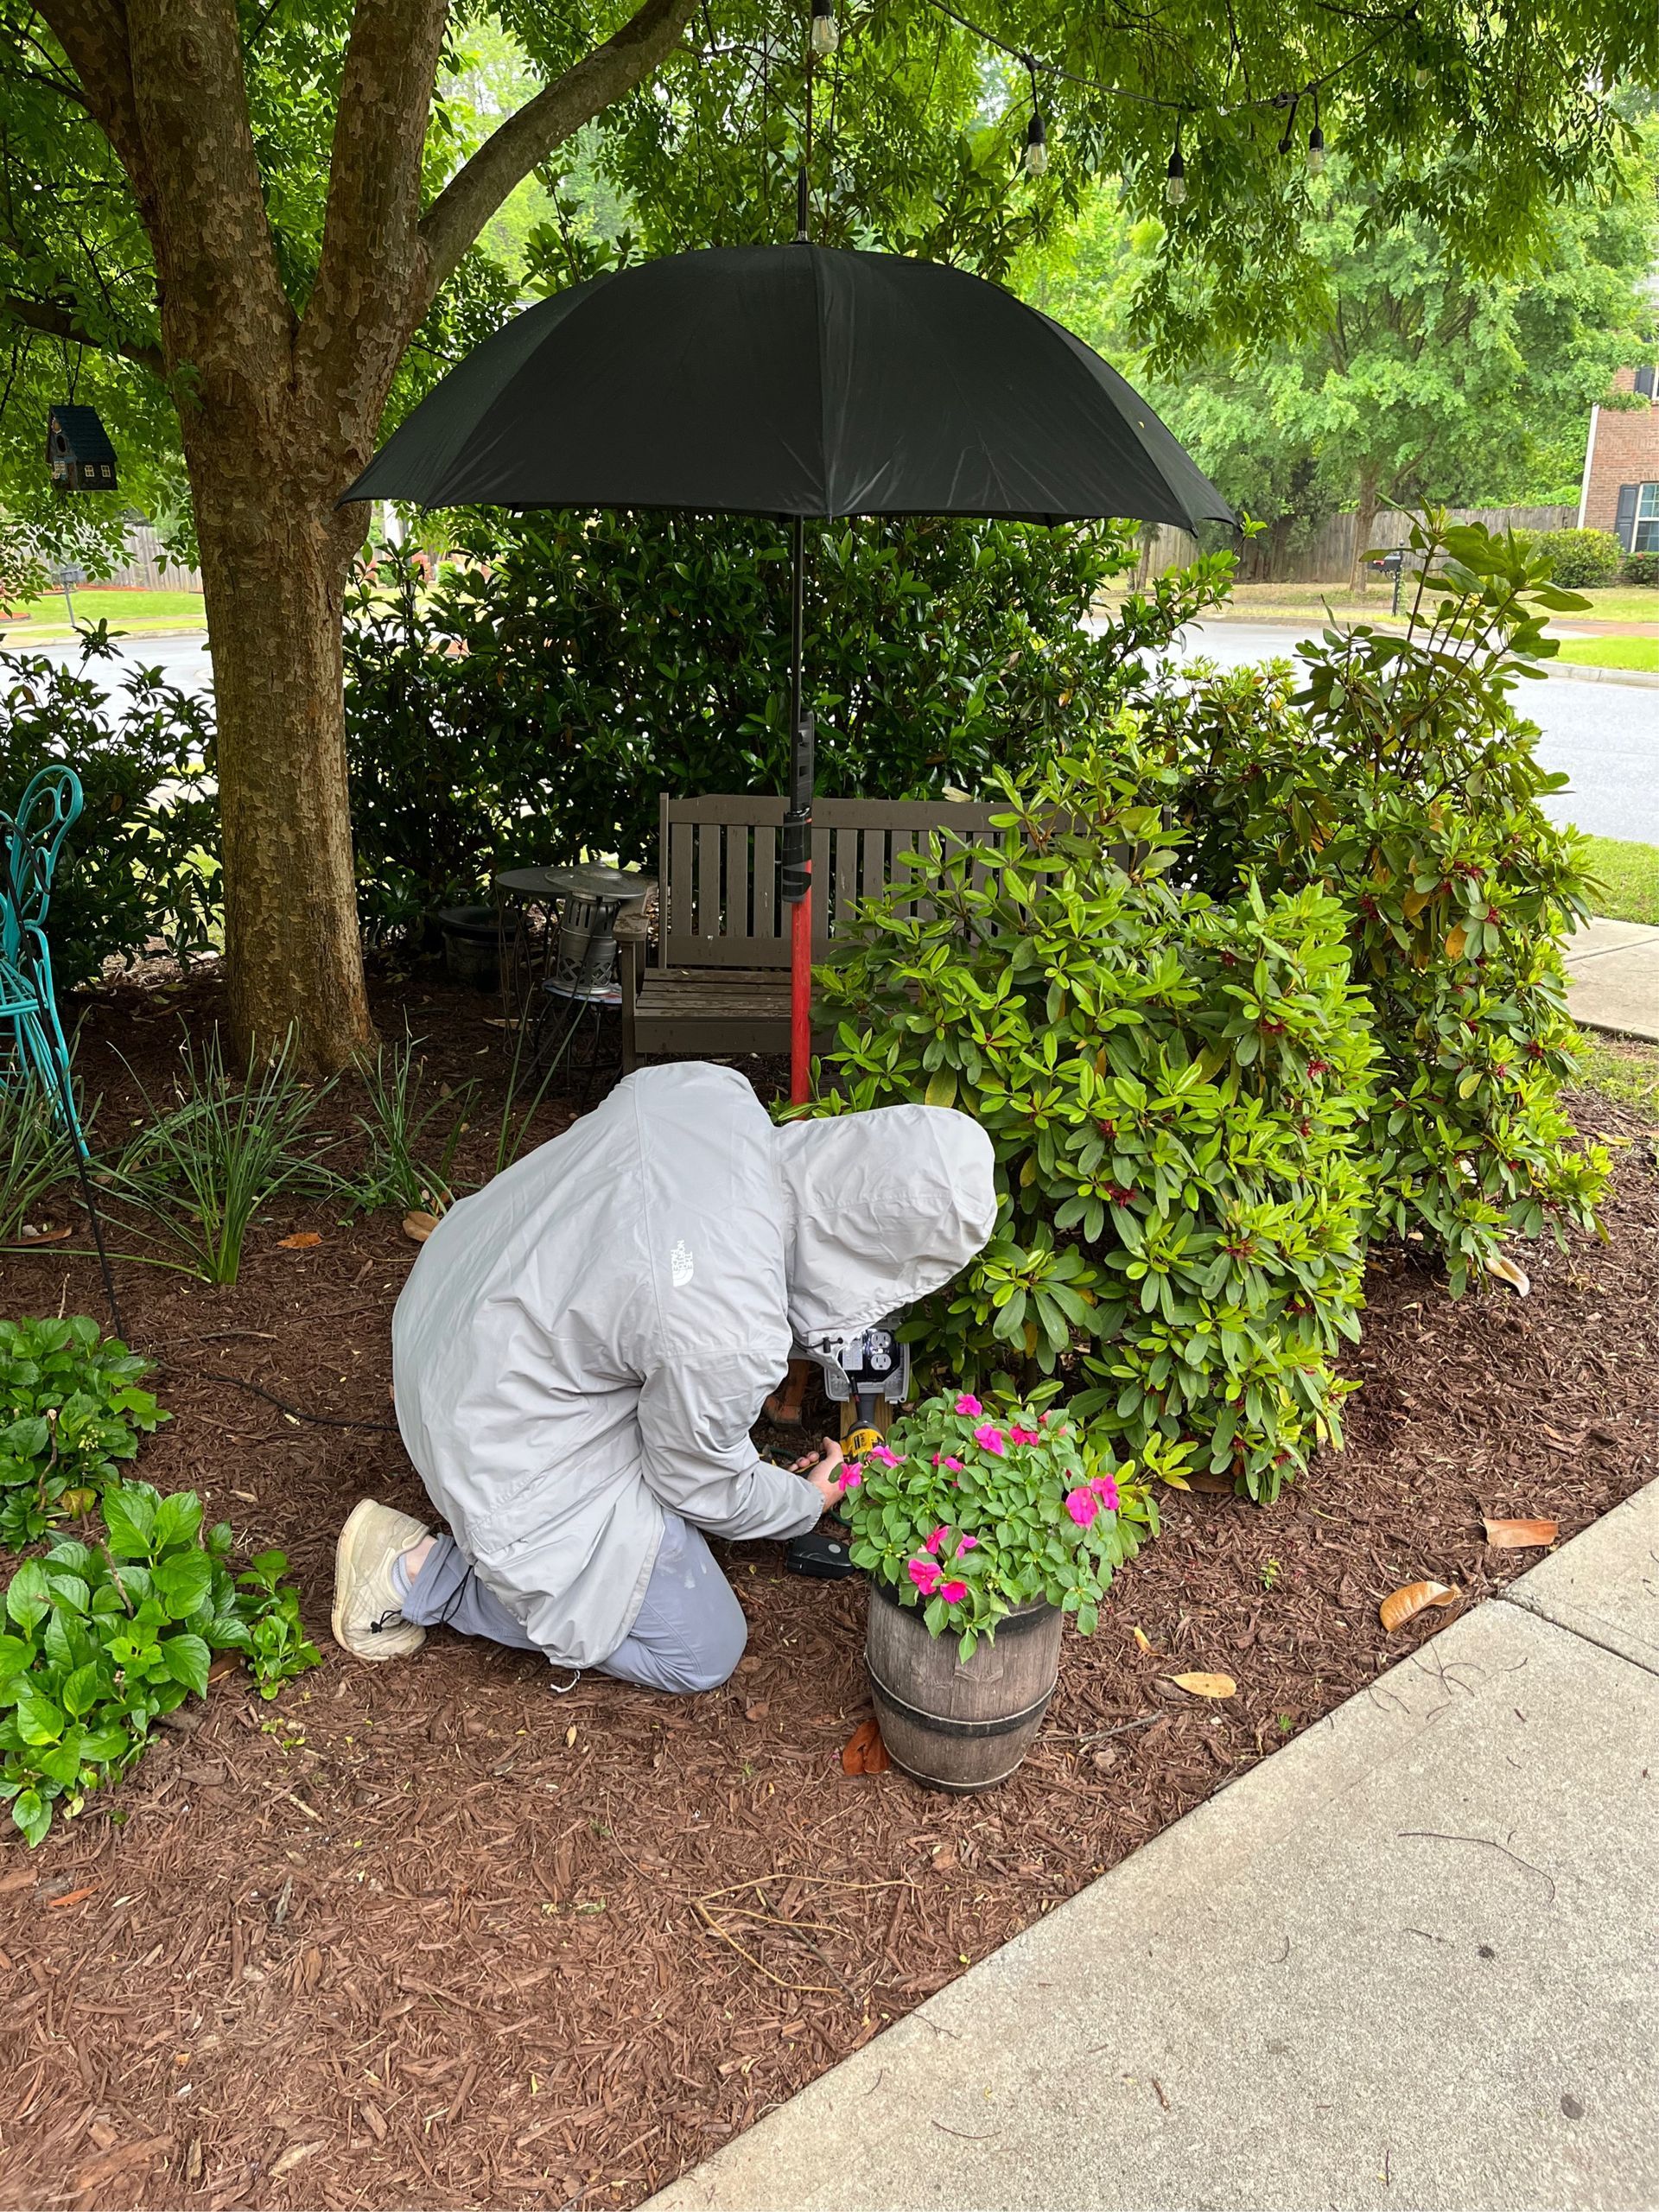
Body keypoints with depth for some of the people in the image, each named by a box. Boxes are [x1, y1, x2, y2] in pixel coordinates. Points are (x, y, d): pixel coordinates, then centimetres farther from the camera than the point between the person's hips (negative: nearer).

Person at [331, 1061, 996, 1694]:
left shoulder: (705, 1085, -17)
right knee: (704, 1651, 6)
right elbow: (705, 1491, -12)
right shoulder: (732, 1337, -33)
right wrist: (807, 1502, 8)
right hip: (509, 1449, -7)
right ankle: (418, 1573, 6)